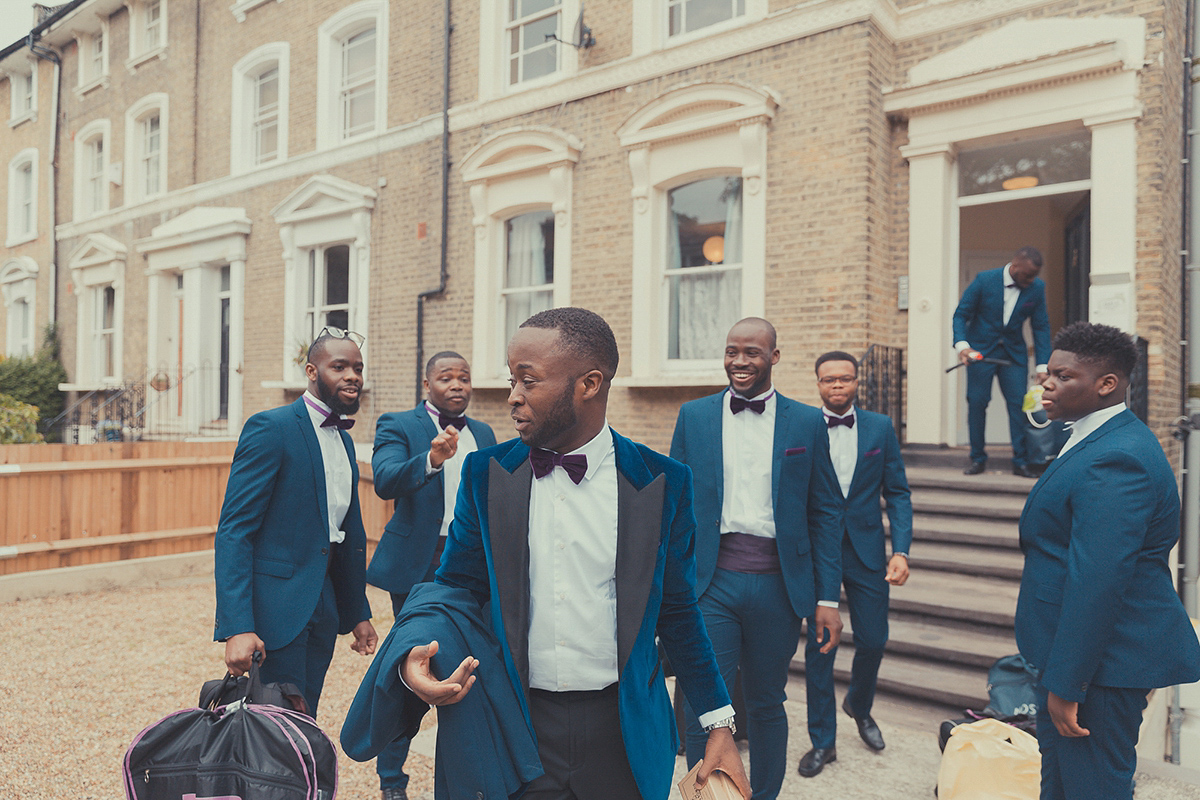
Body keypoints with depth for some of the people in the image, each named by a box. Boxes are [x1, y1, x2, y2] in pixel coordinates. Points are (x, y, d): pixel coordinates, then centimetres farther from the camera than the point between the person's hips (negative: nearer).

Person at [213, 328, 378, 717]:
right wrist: (237, 627, -24)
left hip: (324, 607, 7)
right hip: (276, 606, -7)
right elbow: (233, 530, -16)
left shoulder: (344, 439, 13)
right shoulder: (270, 428, -12)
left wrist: (359, 612, 20)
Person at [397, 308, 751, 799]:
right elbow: (456, 589, 2)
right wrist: (413, 656, -17)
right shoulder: (485, 474, -4)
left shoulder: (661, 482, -8)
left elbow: (676, 610, 1)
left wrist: (719, 723, 1)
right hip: (515, 728, 1)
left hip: (623, 733, 0)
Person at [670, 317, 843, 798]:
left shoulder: (807, 423, 2)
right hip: (710, 583, 0)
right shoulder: (693, 417, 3)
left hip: (777, 586, 1)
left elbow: (825, 513, 4)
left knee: (767, 705, 16)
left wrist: (828, 597, 0)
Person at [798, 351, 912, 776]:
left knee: (872, 641, 10)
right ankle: (822, 741, 23)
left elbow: (897, 493, 2)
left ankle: (859, 707, 42)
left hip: (867, 551, 2)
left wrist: (901, 550, -8)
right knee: (819, 646, 6)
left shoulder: (880, 427, 1)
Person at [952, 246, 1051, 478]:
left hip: (1013, 352, 2)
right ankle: (978, 459, 10)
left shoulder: (1036, 287, -4)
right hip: (980, 350, -2)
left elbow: (1041, 326, 1)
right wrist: (961, 344, -24)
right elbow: (961, 315, -7)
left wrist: (1042, 366, -3)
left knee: (1018, 403, -4)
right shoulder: (984, 280, -12)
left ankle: (1020, 462, 4)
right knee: (977, 402, -3)